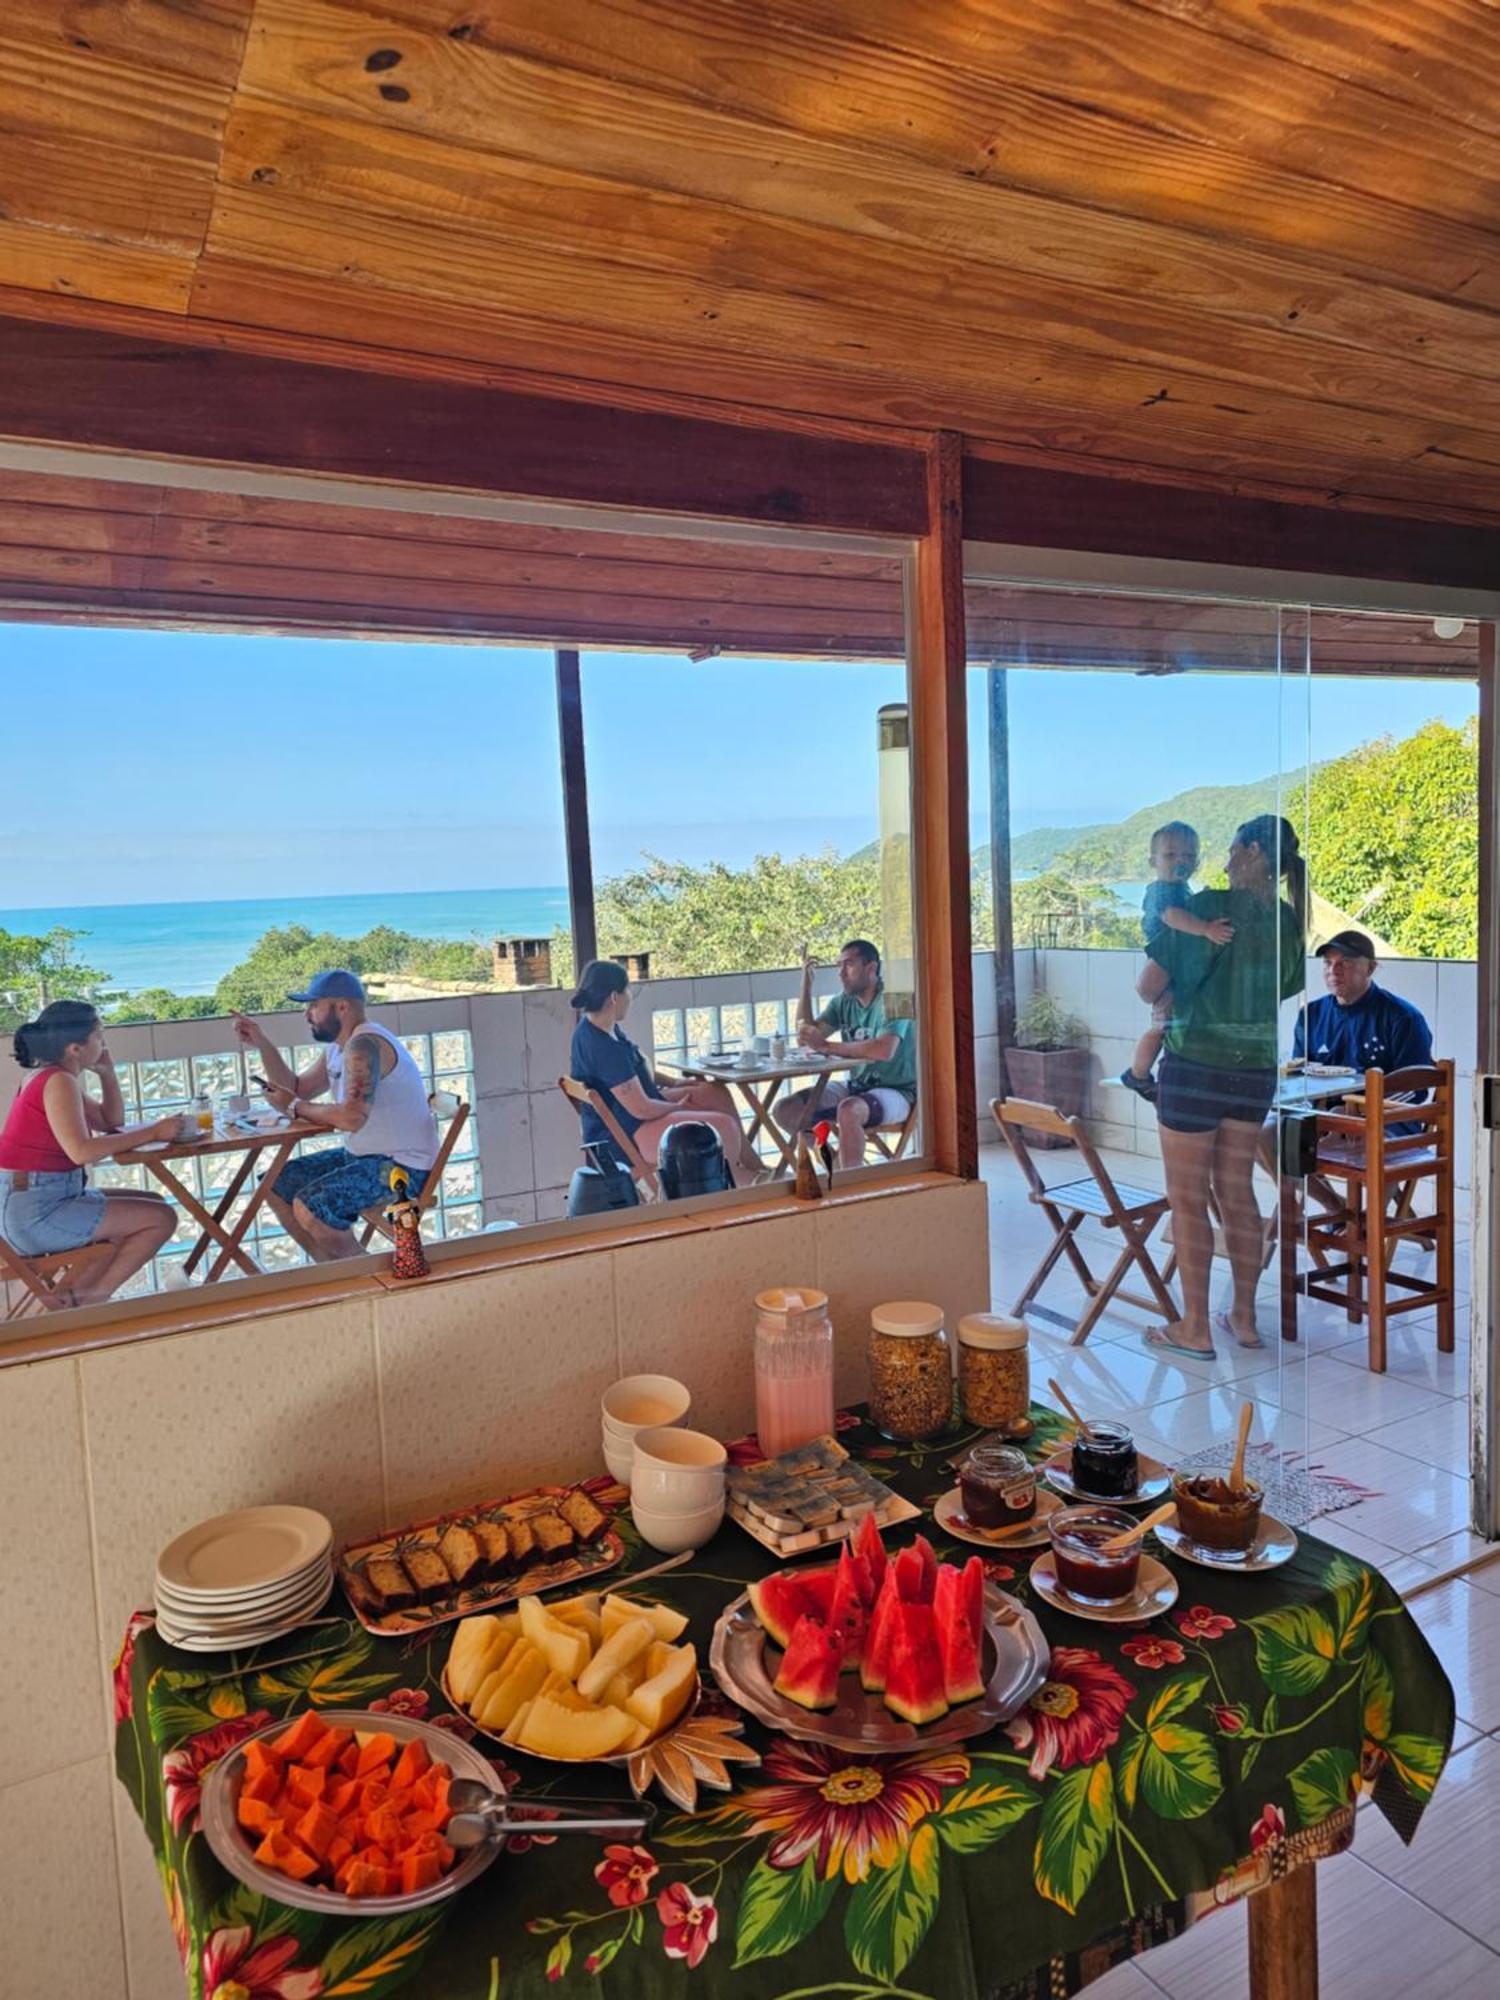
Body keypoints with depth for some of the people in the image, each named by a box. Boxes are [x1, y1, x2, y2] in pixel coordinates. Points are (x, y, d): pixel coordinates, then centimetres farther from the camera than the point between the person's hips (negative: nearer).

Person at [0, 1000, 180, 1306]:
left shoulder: (50, 1078, 14)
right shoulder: (58, 1082, -17)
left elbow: (112, 1122, 19)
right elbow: (82, 1151, -30)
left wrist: (107, 1072, 7)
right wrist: (152, 1132, -24)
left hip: (45, 1200, 10)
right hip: (35, 1211, -10)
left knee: (153, 1205, 19)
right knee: (162, 1218, -10)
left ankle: (78, 1298, 12)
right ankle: (89, 1298, 0)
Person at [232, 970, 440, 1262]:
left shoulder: (364, 1044, -21)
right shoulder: (337, 1047, 12)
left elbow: (352, 1117, -32)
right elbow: (297, 1090, 20)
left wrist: (295, 1107, -16)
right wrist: (261, 1043, 11)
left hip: (401, 1166, -11)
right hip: (363, 1156, 11)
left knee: (308, 1207, -27)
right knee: (276, 1186, 12)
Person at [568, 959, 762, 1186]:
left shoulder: (592, 1026, 2)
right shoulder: (604, 1048, -30)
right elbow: (641, 1109, -26)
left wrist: (672, 1084, 10)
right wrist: (677, 1108, -7)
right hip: (626, 1137, -11)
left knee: (717, 1094, 17)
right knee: (725, 1126, -19)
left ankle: (753, 1167, 24)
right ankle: (731, 1180, 11)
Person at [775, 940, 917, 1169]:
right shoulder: (843, 1002, 7)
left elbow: (884, 1050, -31)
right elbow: (805, 1038, 1)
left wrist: (825, 1045, -28)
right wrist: (806, 982, -3)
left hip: (895, 1091, -7)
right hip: (856, 1086, 8)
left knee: (848, 1110, -38)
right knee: (787, 1111, -6)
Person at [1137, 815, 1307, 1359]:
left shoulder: (1209, 907, -15)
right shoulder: (1289, 922, 4)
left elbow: (1148, 987, -13)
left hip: (1195, 1065, -6)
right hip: (1255, 1070, 6)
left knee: (1188, 1199, 4)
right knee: (1237, 1195, 16)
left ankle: (1194, 1329, 10)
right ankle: (1244, 1318, 24)